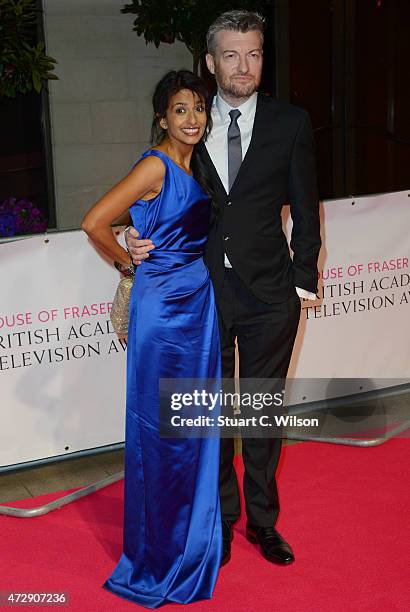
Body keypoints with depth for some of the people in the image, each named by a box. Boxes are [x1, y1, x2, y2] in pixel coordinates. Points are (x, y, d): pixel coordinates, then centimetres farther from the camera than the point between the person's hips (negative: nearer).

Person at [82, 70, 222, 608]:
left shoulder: (198, 165, 10)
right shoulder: (157, 165, -14)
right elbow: (95, 223, -21)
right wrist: (128, 263, -7)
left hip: (200, 302, 8)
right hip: (162, 305, -8)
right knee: (161, 429, 2)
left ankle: (195, 538, 31)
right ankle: (159, 557, 19)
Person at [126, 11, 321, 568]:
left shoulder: (290, 123, -1)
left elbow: (305, 210, 3)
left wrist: (303, 282, -1)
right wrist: (141, 238, -13)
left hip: (269, 295, 0)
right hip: (202, 291, 1)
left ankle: (263, 521, 31)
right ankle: (222, 517, 32)